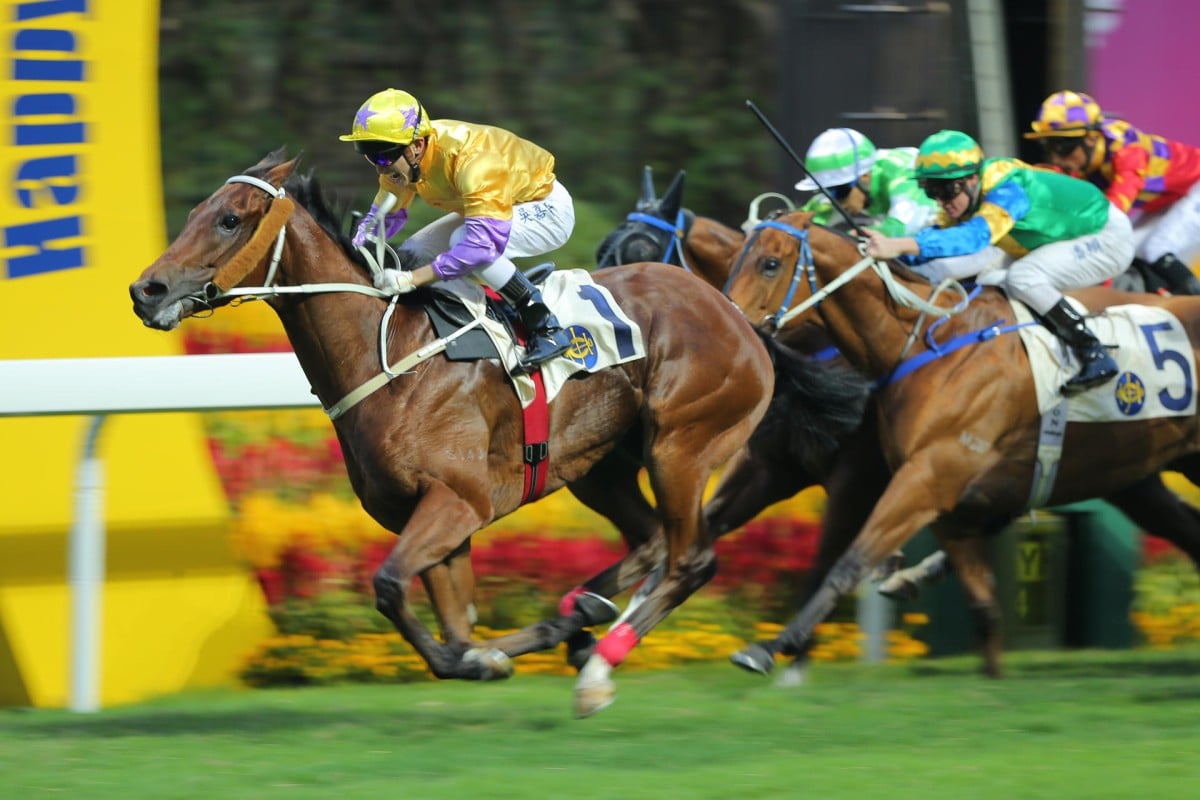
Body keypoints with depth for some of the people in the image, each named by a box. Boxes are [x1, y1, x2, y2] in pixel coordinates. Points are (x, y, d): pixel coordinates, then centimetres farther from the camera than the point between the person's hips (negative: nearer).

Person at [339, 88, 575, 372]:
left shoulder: (471, 159, -38)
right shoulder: (402, 157, -13)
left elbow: (486, 239, -46)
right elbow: (383, 216, 3)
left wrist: (413, 278, -48)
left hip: (547, 208, -8)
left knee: (464, 242, -33)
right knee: (412, 253, -1)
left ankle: (546, 329, -23)